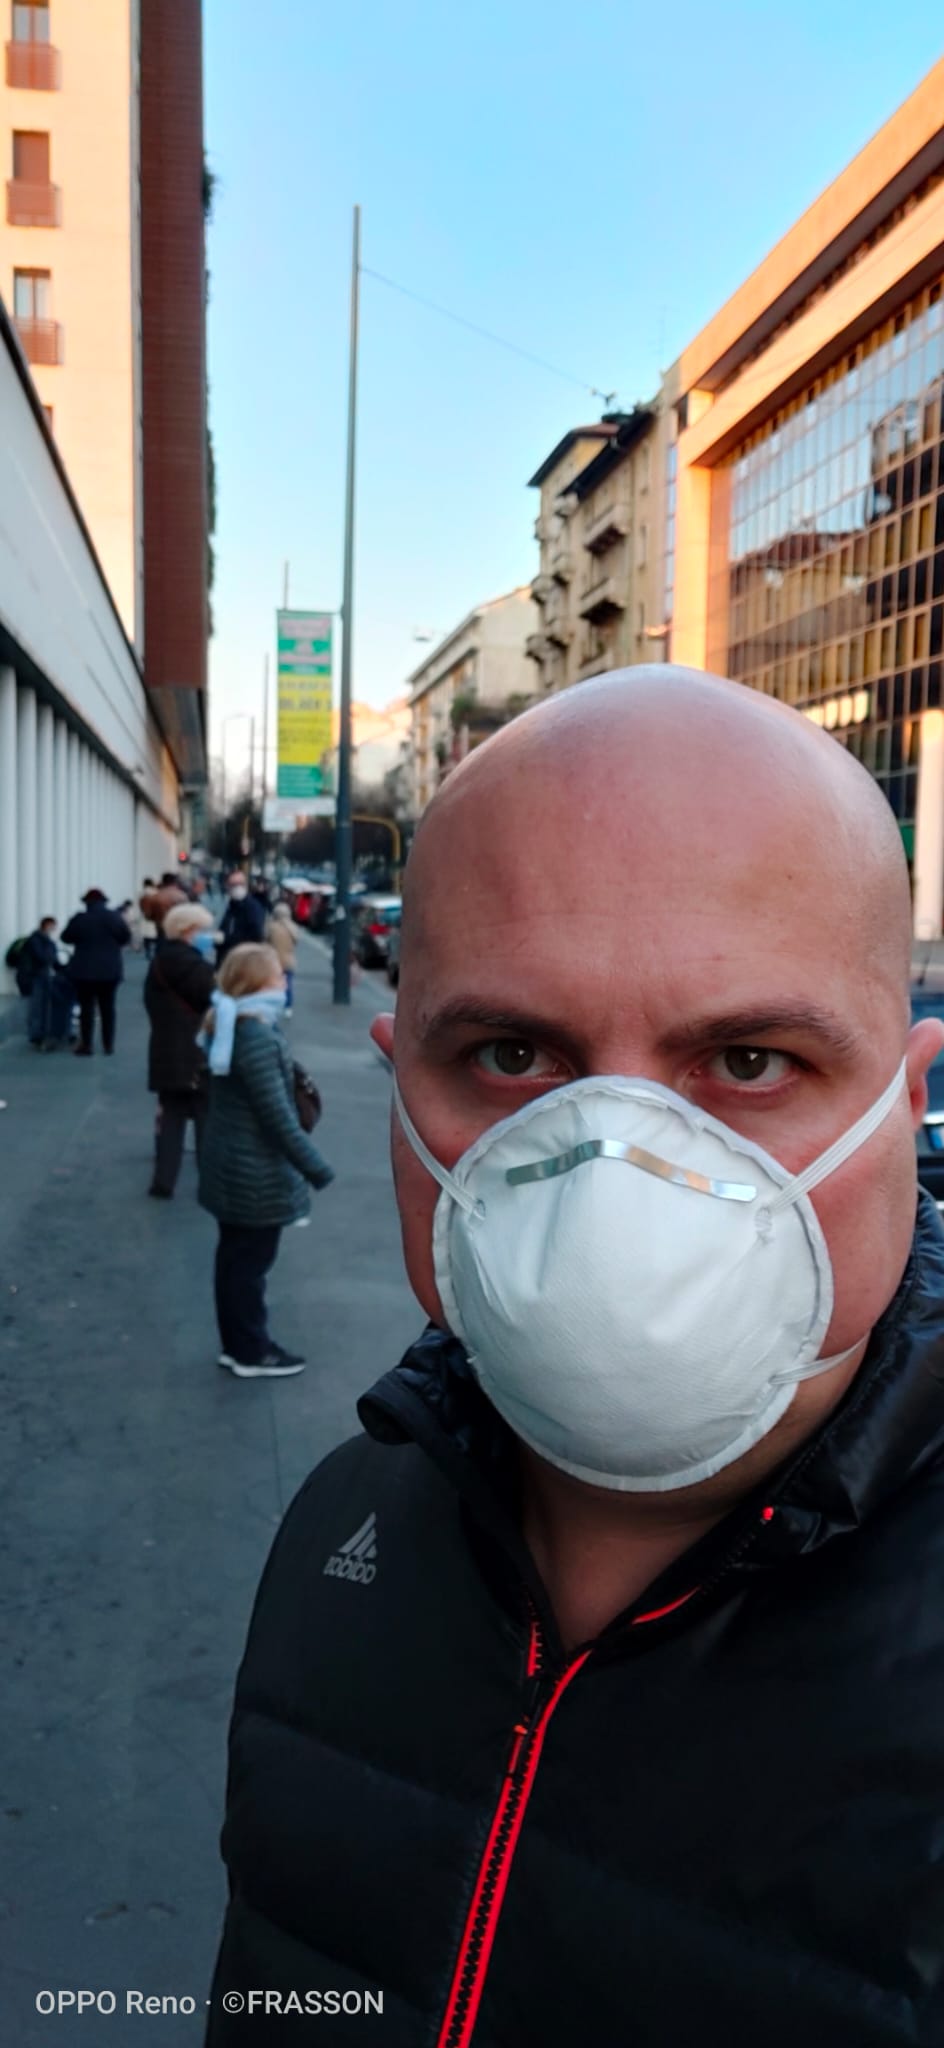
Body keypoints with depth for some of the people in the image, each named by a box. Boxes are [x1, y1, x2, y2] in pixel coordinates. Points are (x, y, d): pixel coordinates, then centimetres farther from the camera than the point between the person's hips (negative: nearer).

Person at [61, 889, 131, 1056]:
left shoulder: (80, 919, -10)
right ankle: (108, 1044, 12)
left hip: (85, 970, -2)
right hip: (110, 970, 2)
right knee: (108, 1007, 10)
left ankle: (86, 1045, 0)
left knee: (87, 1007, 1)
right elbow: (126, 938, 6)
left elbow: (66, 938, 1)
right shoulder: (114, 917, -3)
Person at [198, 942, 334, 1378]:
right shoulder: (258, 1038, -25)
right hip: (256, 1174, -10)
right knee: (251, 1262, 4)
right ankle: (252, 1353, 18)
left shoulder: (229, 1028, 6)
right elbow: (278, 1117, -25)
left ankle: (238, 1343, 31)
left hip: (231, 1167, 10)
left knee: (235, 1257, 18)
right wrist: (316, 1168, -19)